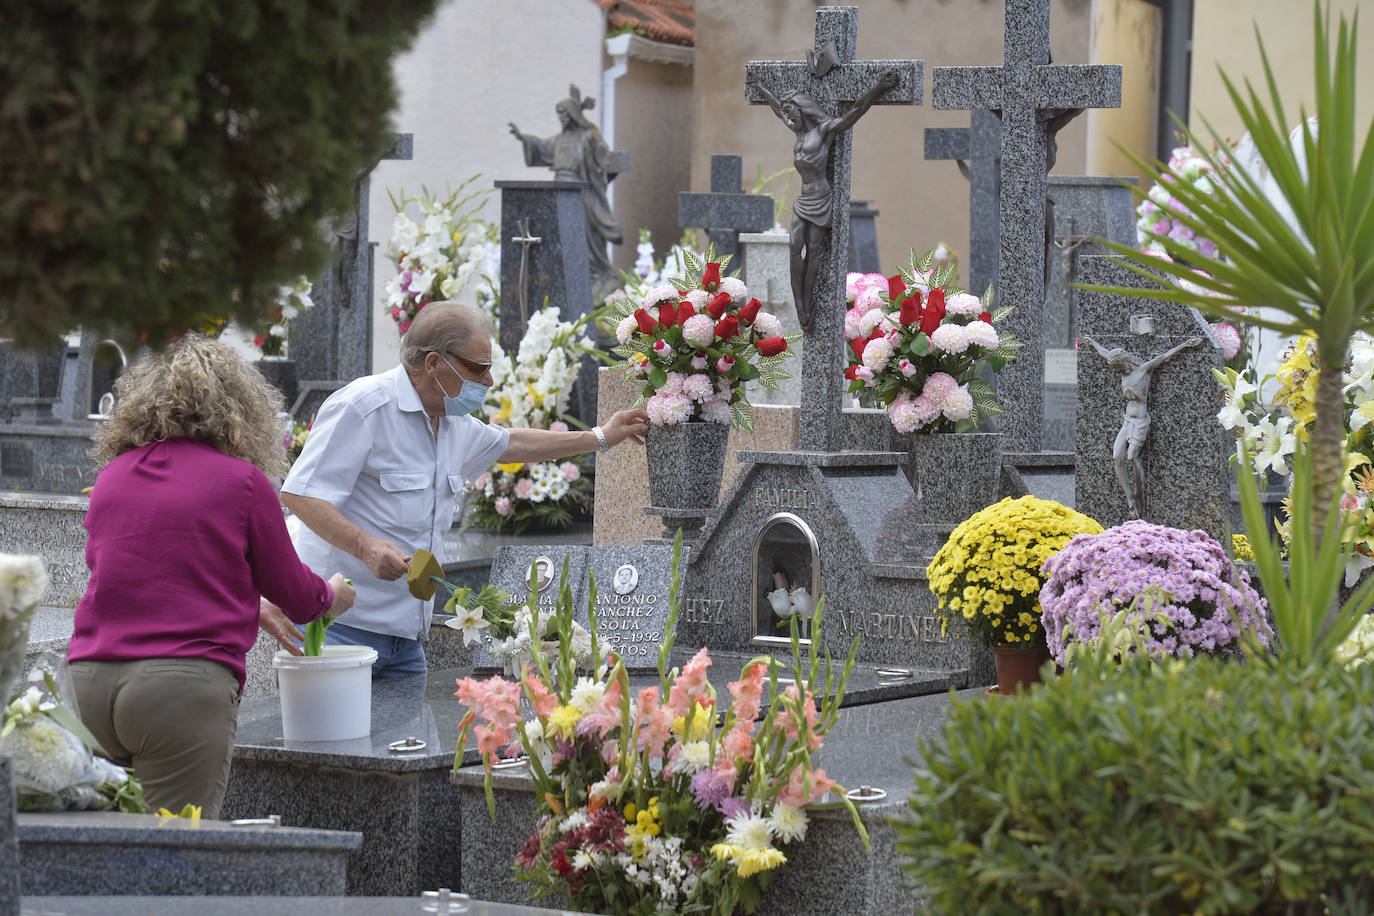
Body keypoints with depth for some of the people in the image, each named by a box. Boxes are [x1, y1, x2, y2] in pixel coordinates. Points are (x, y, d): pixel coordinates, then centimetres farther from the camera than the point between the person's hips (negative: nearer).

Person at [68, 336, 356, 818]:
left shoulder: (112, 475, 15)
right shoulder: (241, 480, 0)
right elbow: (293, 592, 10)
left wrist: (256, 612, 40)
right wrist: (332, 596, 36)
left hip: (91, 678, 5)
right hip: (184, 683, -5)